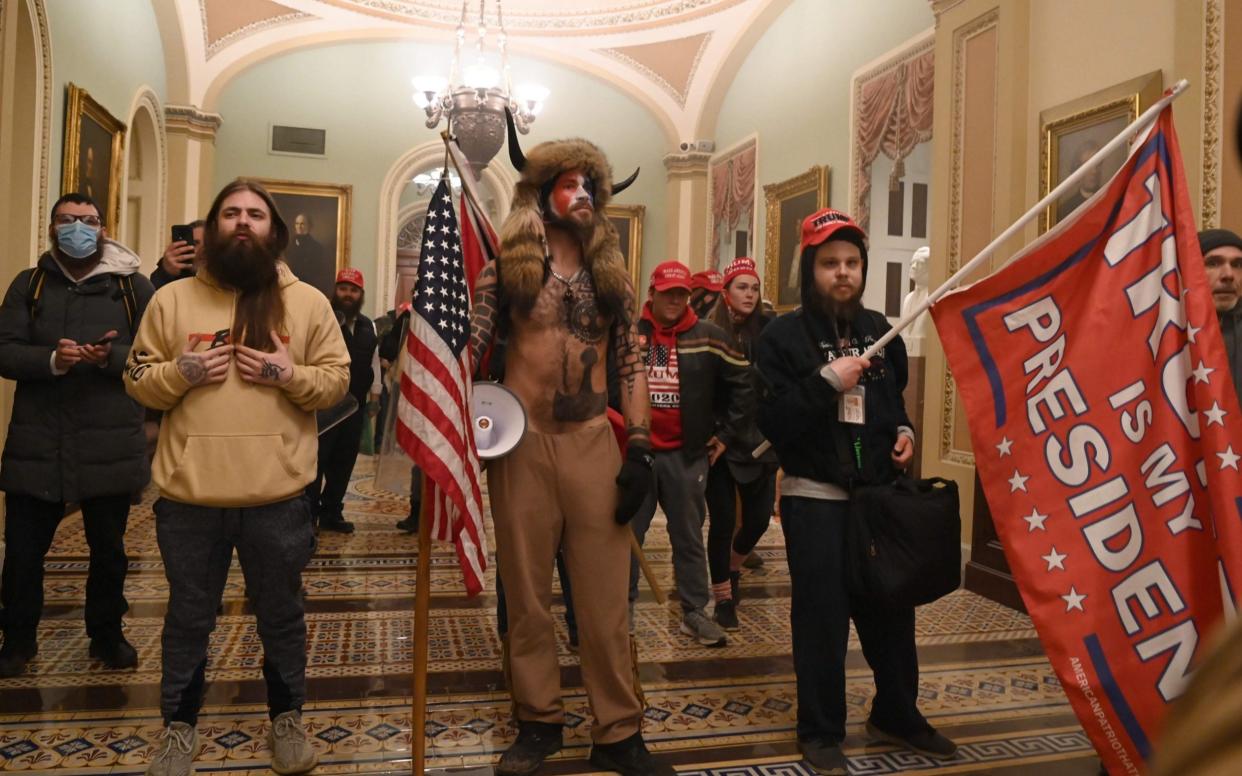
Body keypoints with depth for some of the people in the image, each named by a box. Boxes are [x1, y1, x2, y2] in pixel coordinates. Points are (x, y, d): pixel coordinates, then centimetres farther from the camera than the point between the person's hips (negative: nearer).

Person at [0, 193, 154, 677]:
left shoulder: (133, 287, 3)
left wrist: (112, 357, -22)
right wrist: (52, 360, -20)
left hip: (110, 444, -1)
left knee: (108, 549, 12)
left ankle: (107, 635, 29)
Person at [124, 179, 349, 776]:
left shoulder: (308, 302, 3)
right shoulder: (172, 299, 5)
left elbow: (338, 380, 1)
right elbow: (138, 381, 7)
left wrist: (291, 374, -16)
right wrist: (180, 372, -13)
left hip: (278, 497, -1)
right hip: (188, 496, 1)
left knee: (281, 616, 14)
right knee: (188, 619, 16)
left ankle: (287, 720, 34)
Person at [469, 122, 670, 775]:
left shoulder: (609, 276, 11)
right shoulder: (506, 268, 3)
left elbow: (630, 365, 9)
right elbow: (468, 348, -2)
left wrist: (641, 449, 1)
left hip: (593, 442, 2)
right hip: (521, 442, -1)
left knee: (605, 596, 4)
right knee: (526, 593, 9)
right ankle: (538, 721, 25)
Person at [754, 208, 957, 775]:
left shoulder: (880, 330, 10)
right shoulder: (783, 336, -8)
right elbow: (773, 423, -18)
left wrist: (903, 431, 5)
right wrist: (827, 381, -23)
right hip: (815, 498, -5)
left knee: (891, 609, 13)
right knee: (822, 617, 1)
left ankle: (896, 714, 33)